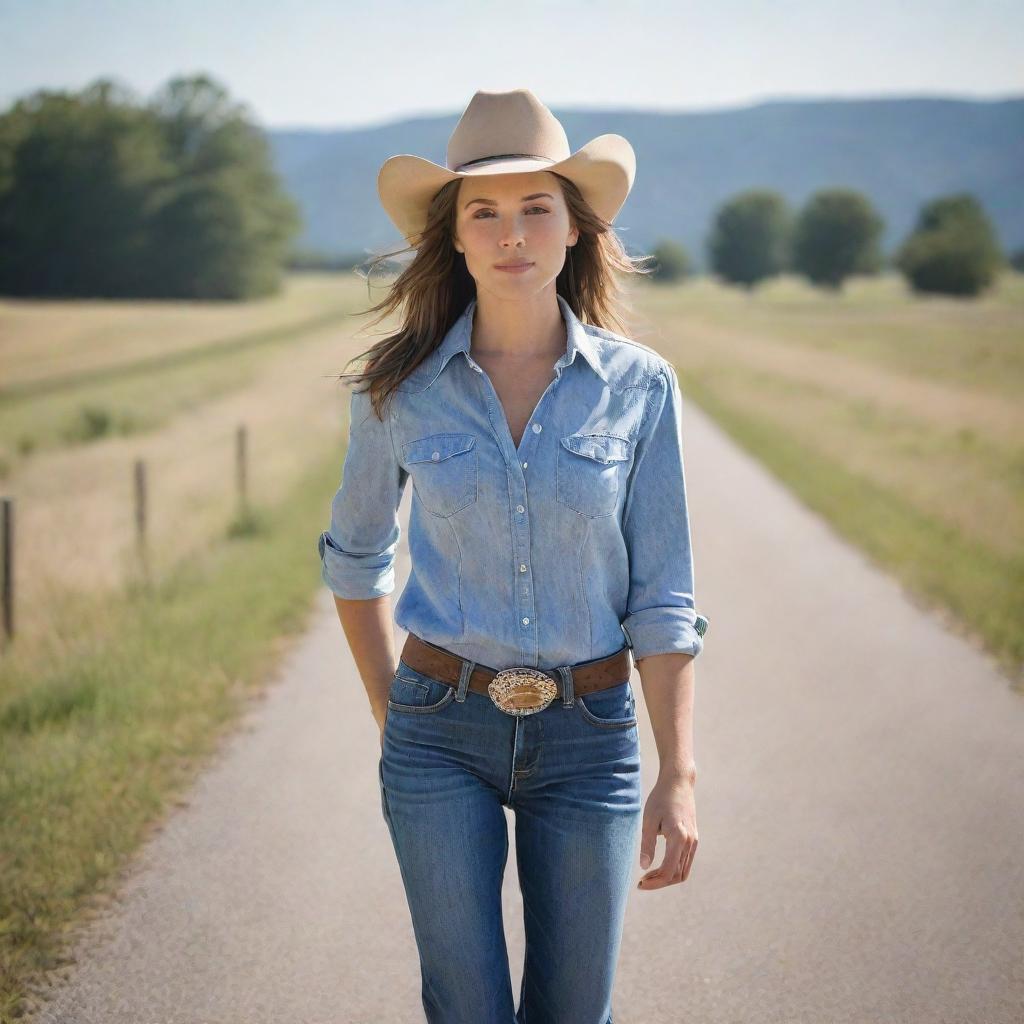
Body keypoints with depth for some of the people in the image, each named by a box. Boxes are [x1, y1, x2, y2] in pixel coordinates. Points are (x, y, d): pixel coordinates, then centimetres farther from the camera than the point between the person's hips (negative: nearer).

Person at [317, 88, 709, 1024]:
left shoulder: (638, 386, -4)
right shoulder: (402, 388, -3)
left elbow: (661, 596, -2)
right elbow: (355, 555, 13)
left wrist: (679, 776, -6)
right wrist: (389, 714, 11)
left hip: (588, 736, 0)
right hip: (443, 735, 0)